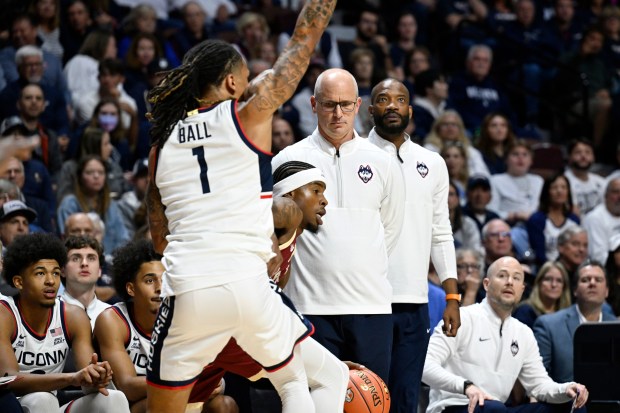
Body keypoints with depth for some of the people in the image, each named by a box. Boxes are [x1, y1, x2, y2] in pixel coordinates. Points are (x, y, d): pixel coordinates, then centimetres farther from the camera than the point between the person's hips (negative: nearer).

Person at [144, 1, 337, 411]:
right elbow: (304, 40, 12)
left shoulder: (162, 144, 16)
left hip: (186, 290, 2)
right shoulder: (249, 114, 4)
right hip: (247, 284, -2)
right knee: (298, 378, 23)